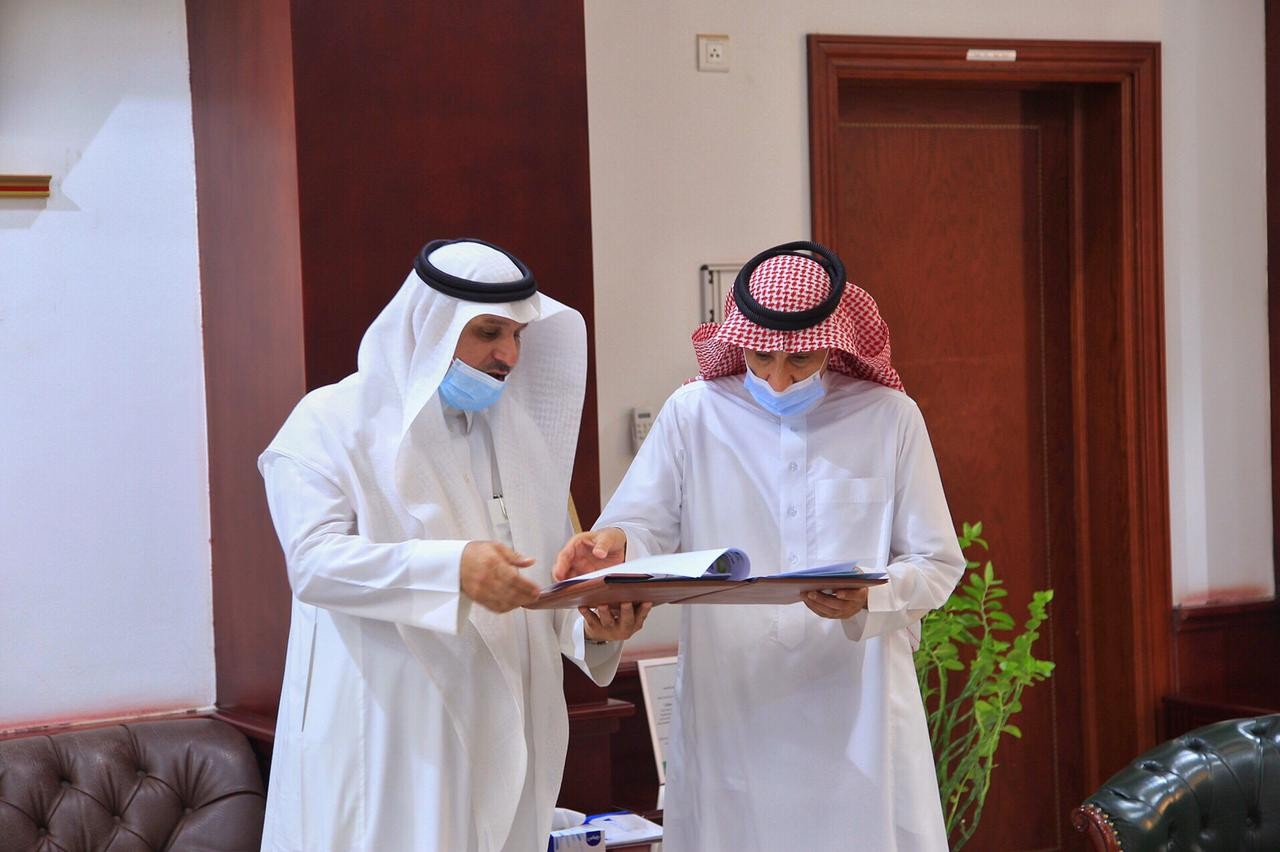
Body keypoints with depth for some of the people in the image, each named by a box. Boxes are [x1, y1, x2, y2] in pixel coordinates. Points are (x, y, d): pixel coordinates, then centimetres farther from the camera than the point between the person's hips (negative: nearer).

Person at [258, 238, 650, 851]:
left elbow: (554, 579, 14)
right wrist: (452, 568, -30)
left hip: (500, 742, 5)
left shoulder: (520, 428, 14)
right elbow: (314, 561, -16)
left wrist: (593, 627, -9)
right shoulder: (332, 423, -2)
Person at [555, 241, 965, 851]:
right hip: (728, 713, 0)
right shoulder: (692, 415, 2)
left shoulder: (889, 418, 1)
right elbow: (648, 532, -2)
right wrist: (614, 545, -25)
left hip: (856, 714, 0)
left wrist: (870, 598, -18)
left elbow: (938, 565, 2)